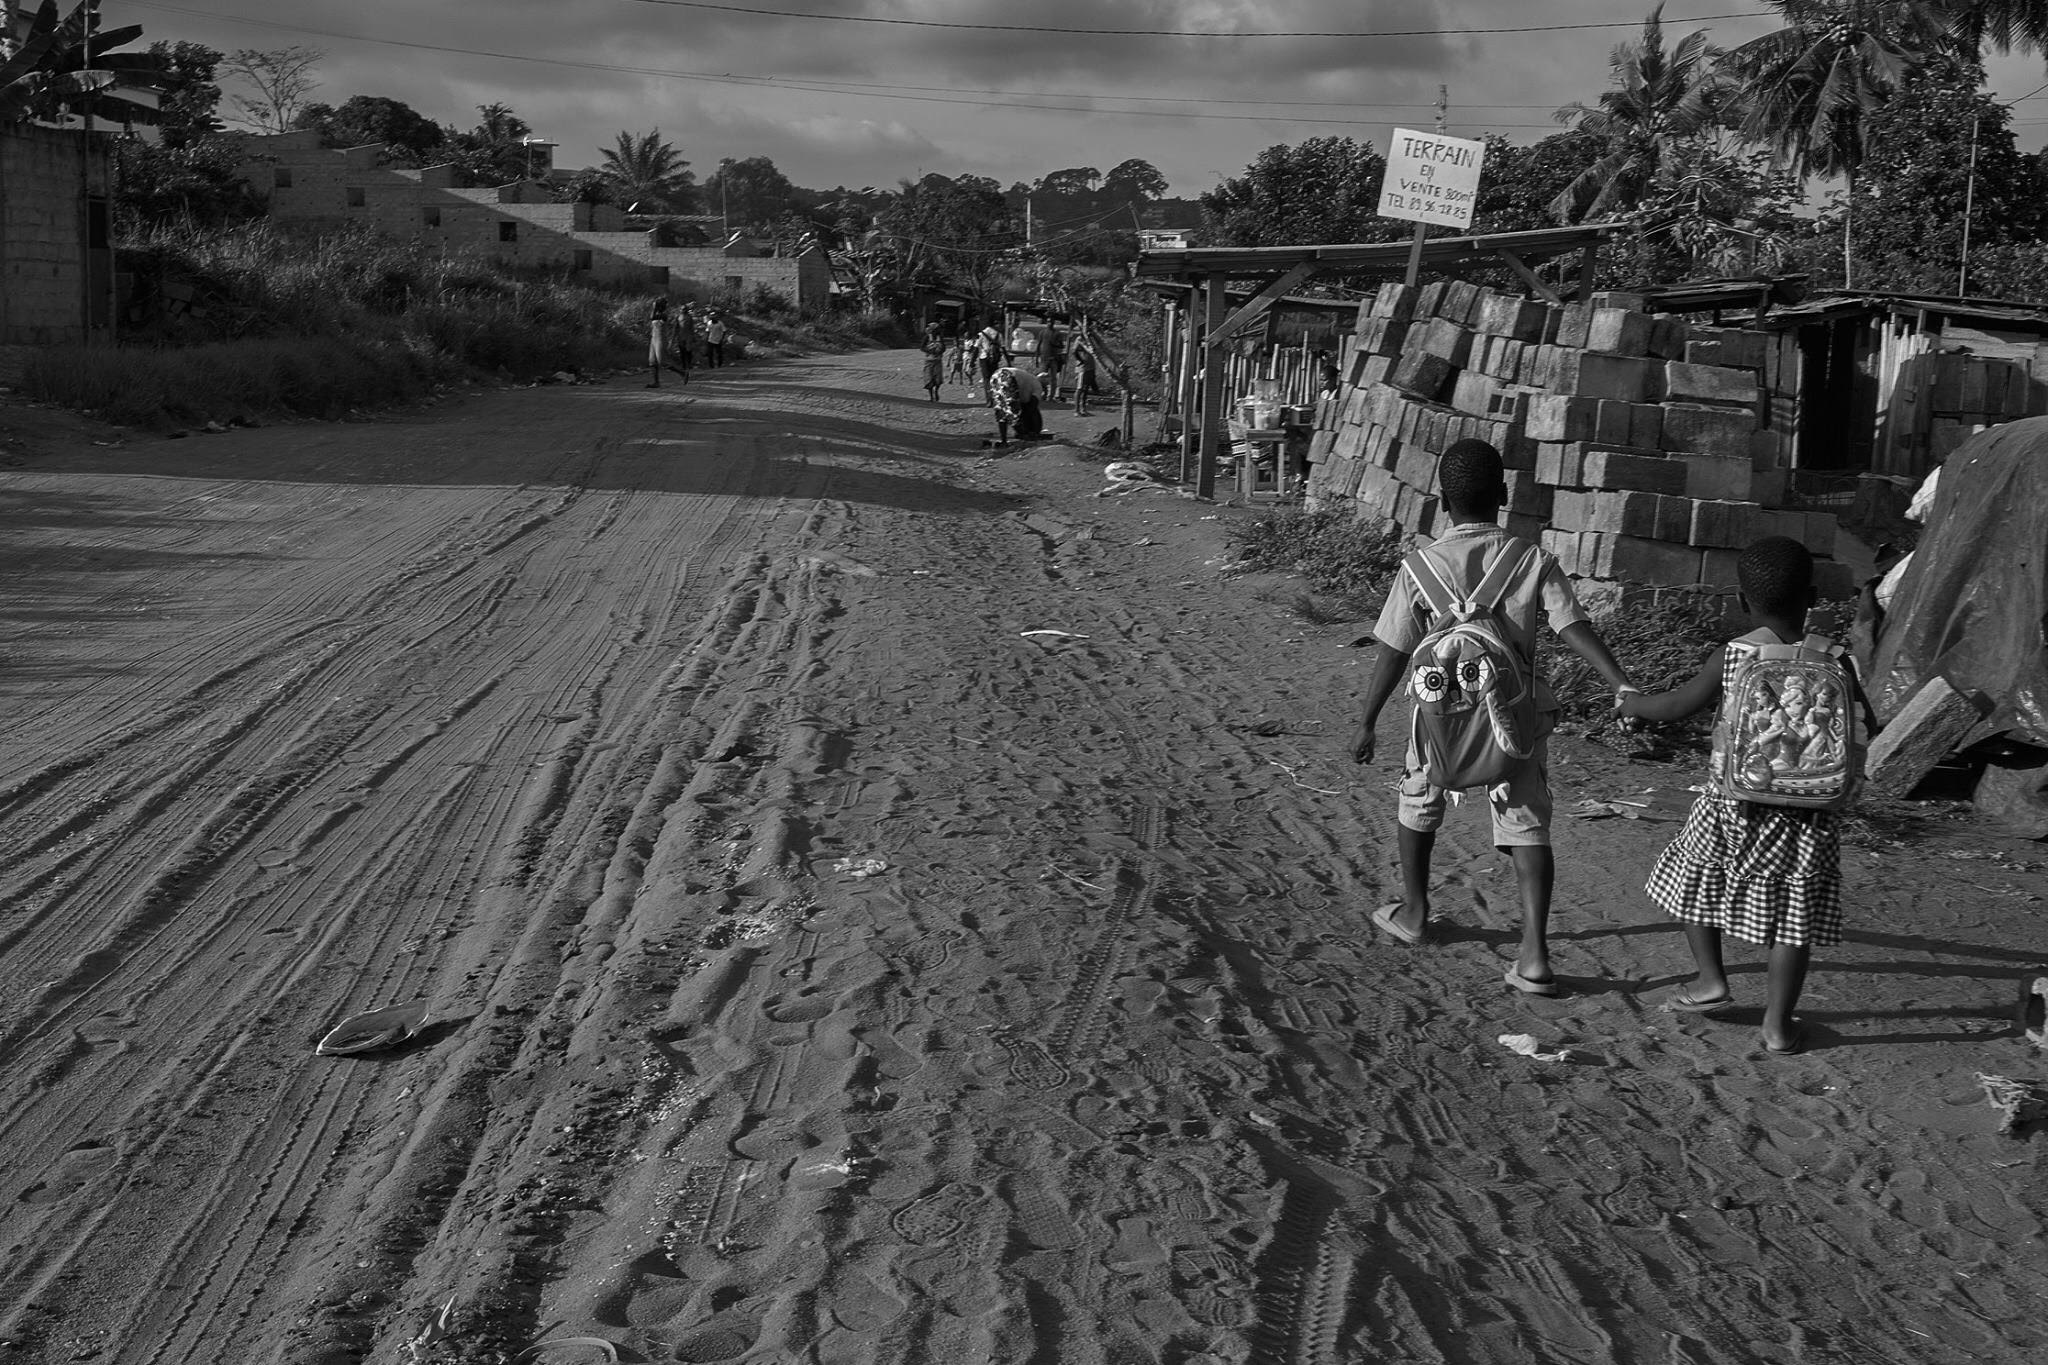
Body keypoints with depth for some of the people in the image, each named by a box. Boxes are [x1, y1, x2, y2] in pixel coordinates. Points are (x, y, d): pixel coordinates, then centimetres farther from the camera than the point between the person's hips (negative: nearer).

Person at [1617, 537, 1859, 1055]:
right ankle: (1777, 1023, 11)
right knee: (1794, 916, 9)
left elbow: (1675, 706, 2)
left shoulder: (1731, 657, -7)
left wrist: (1631, 703, 20)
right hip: (1808, 814, 1)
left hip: (1734, 806, -1)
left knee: (1694, 878, 23)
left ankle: (1711, 980, 25)